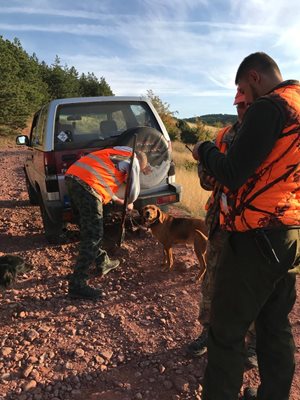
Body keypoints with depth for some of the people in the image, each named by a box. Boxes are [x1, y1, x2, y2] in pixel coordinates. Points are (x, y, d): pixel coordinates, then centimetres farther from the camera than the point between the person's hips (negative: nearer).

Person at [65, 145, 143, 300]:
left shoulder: (115, 154, 33)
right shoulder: (133, 160, 11)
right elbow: (134, 190, 13)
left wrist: (119, 200, 45)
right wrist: (129, 203, 35)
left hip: (72, 177, 10)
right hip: (88, 185, -9)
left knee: (91, 230, 22)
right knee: (93, 236, -6)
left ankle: (102, 263, 36)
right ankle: (77, 284, -4)